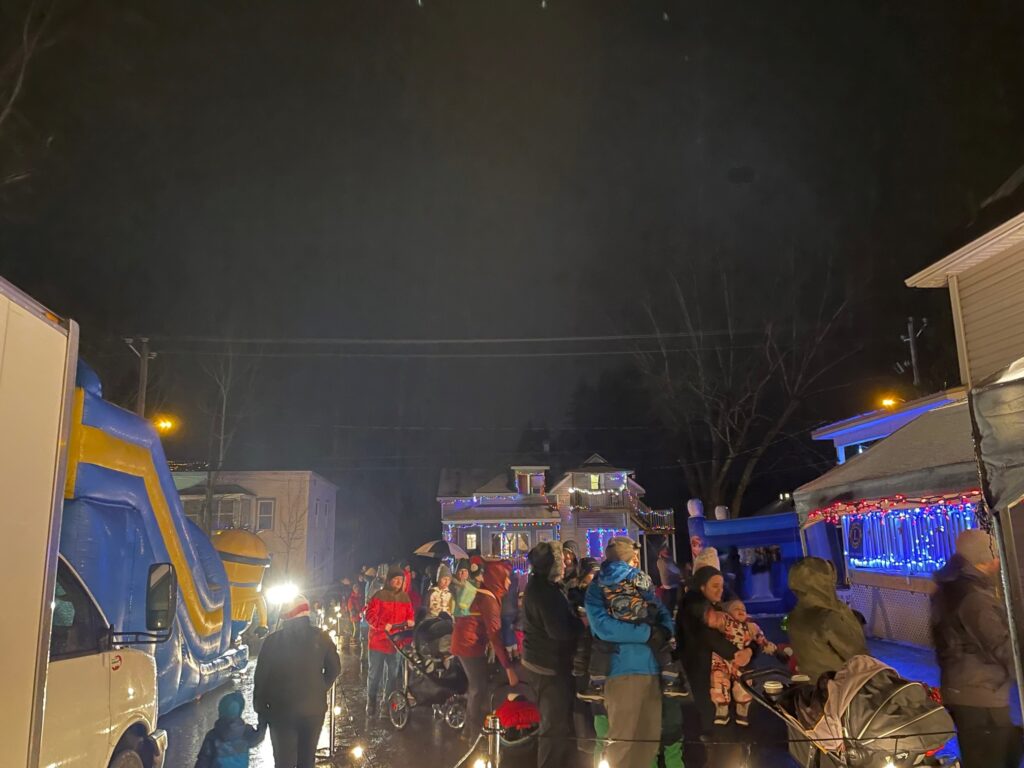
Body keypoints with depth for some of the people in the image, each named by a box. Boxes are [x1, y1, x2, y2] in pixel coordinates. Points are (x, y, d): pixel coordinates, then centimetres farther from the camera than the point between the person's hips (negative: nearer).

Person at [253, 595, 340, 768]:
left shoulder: (273, 640, -10)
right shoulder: (321, 638, -7)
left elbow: (261, 677, -7)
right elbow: (334, 669, 0)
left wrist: (260, 708, 3)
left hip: (281, 711, -1)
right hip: (314, 709, 1)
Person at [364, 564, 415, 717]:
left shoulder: (405, 597, 7)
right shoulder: (380, 595, -9)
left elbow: (409, 615, 12)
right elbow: (370, 615, -14)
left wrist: (410, 622, -10)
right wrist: (383, 625, -26)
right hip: (379, 640, -5)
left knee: (393, 674, 11)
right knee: (375, 673, 4)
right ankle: (371, 704, 16)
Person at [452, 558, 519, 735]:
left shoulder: (483, 594, 10)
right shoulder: (488, 599, -20)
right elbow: (495, 635, -27)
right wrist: (508, 667, -29)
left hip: (466, 643, 10)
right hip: (470, 644, -10)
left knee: (476, 688, 18)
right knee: (480, 689, -5)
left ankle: (469, 731, 27)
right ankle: (477, 734, 1)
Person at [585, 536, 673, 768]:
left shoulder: (640, 584, 13)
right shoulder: (597, 589, -2)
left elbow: (664, 616, 7)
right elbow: (604, 627, -17)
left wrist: (663, 633, -15)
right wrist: (649, 632, -14)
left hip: (651, 669, 5)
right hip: (622, 671, -5)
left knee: (650, 738, 13)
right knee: (622, 741, 1)